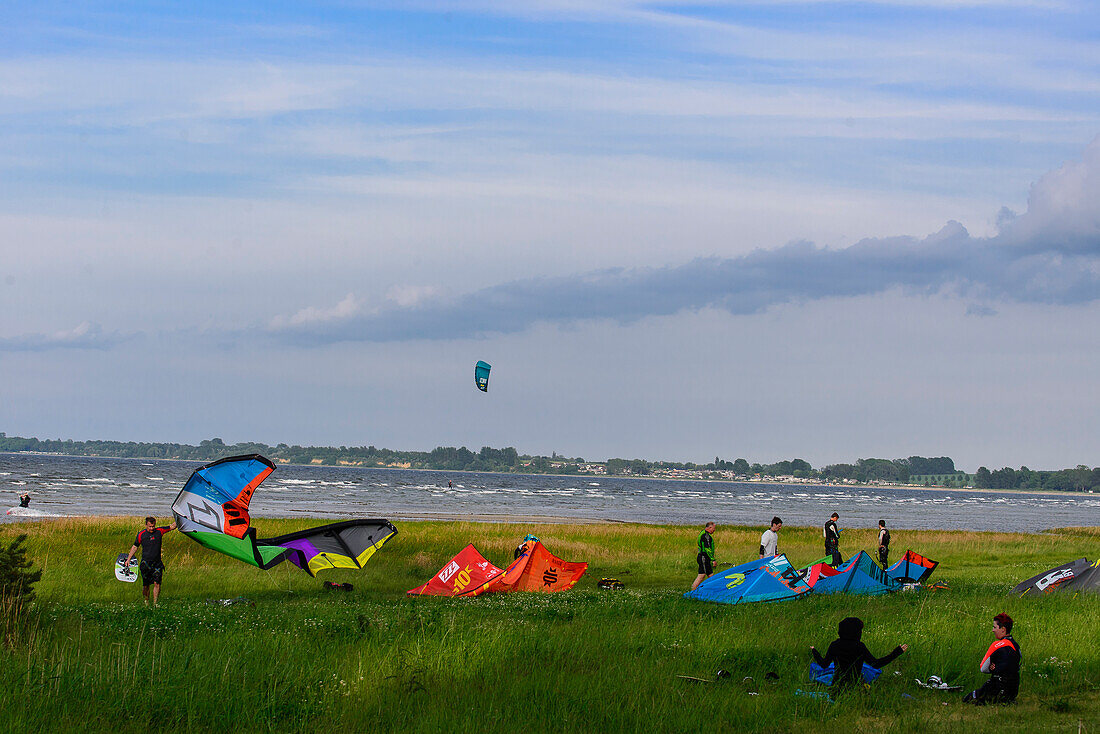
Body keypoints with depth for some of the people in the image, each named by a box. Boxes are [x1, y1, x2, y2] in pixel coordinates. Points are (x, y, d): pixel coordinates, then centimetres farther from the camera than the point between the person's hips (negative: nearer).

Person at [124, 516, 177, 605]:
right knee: (146, 585, 2)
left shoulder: (159, 531, 3)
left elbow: (172, 526, 9)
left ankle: (155, 603, -6)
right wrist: (128, 559, 10)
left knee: (157, 583, -9)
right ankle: (146, 602, 18)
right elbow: (135, 547, 12)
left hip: (157, 563, 0)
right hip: (145, 563, 0)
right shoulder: (141, 535, 2)